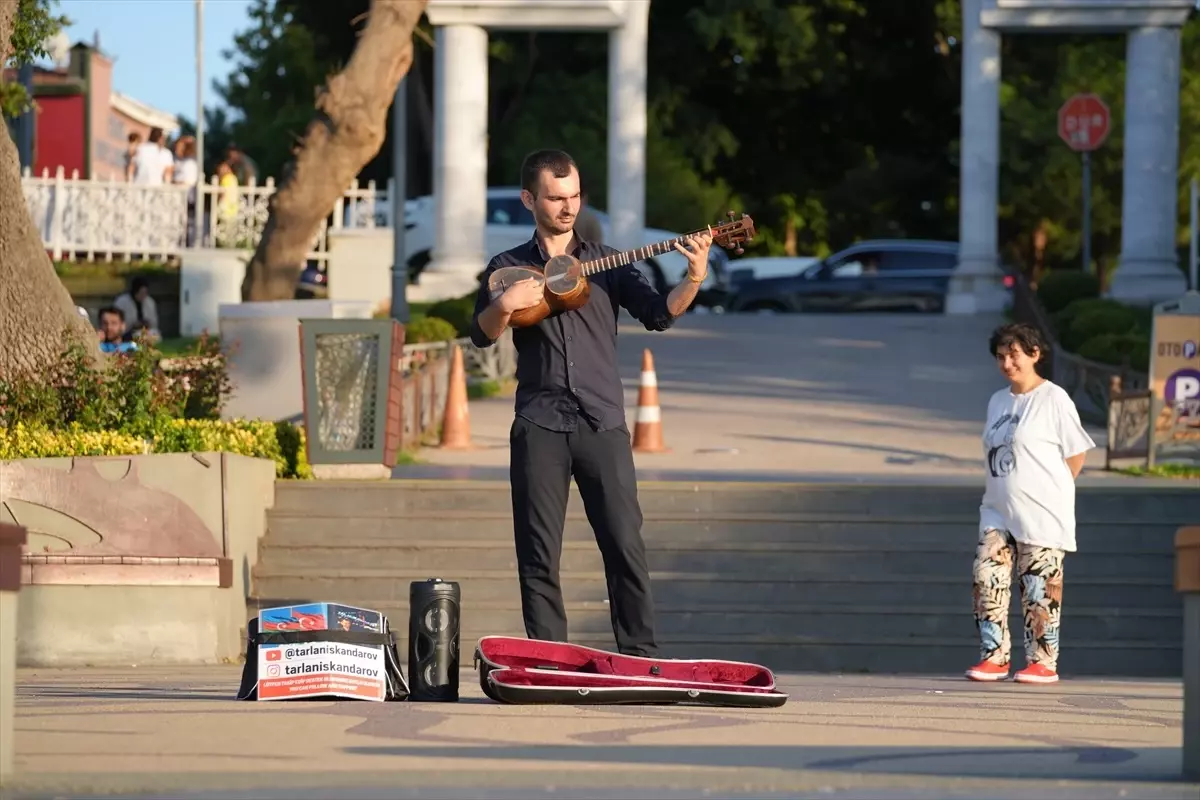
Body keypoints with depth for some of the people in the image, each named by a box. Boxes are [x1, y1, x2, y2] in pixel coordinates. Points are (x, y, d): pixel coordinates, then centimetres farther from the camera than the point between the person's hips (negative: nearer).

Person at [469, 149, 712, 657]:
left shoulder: (606, 262, 12)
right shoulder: (508, 267, 12)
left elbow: (658, 314, 1)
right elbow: (482, 335, 1)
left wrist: (694, 279, -17)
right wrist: (506, 303, -19)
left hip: (602, 423, 0)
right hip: (539, 425, 0)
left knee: (625, 544, -6)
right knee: (538, 553, -1)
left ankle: (641, 658, -2)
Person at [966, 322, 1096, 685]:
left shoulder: (1053, 399, -6)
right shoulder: (998, 401, 15)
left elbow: (1076, 453, -4)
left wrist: (1050, 493, -5)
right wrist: (1002, 492, 8)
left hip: (1042, 515, -7)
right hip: (998, 511, 7)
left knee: (1039, 589, -3)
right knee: (987, 579, -4)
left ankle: (1043, 662, 4)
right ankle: (995, 657, 2)